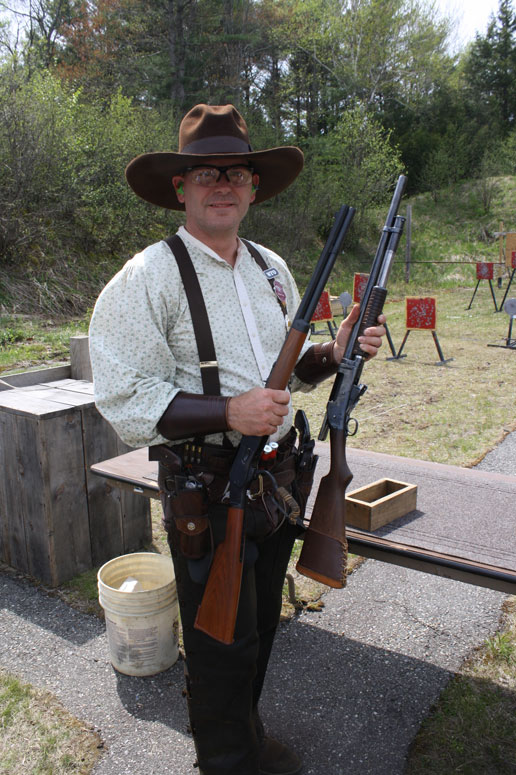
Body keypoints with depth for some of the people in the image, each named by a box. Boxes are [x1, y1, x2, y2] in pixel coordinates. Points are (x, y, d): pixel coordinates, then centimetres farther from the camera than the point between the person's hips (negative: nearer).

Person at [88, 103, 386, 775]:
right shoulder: (147, 279, -13)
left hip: (278, 476, 7)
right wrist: (229, 412, -26)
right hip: (207, 487, -6)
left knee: (261, 624, 23)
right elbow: (123, 401, -18)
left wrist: (333, 353, -4)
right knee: (222, 639, 11)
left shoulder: (272, 270, 8)